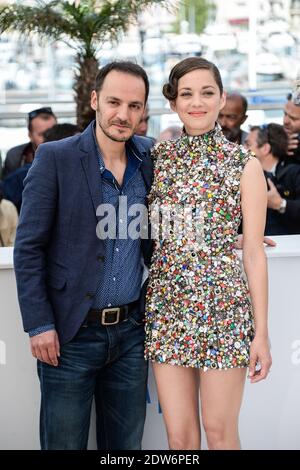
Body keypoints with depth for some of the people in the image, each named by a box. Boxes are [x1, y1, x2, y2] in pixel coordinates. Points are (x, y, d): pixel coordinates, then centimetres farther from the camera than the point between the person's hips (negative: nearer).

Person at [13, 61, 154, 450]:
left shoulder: (150, 158, 5)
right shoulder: (55, 158, -8)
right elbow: (28, 247, -8)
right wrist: (39, 325, -12)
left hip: (131, 331, 4)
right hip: (71, 334, -4)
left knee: (126, 442, 14)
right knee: (64, 442, 6)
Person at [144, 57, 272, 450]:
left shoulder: (244, 164, -2)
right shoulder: (158, 159, 6)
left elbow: (254, 252, -3)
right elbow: (149, 234, 13)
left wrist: (262, 331, -5)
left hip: (225, 307, -3)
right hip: (167, 304, 3)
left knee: (219, 431, 6)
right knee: (179, 435, 6)